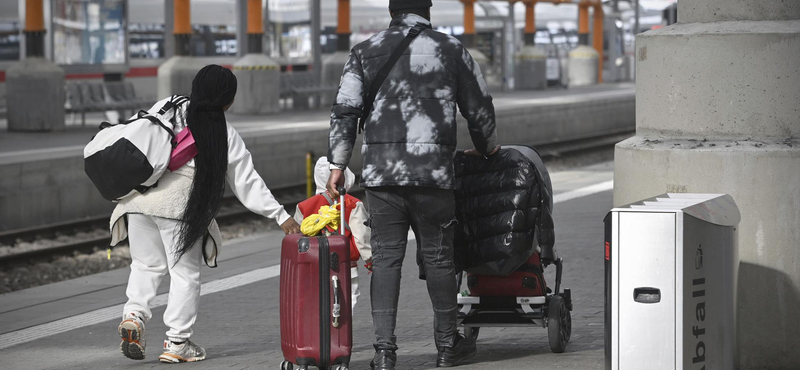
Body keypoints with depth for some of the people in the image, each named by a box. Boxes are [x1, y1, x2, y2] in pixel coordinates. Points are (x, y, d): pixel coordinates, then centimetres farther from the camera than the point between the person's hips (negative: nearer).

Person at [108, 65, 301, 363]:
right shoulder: (226, 135, 3)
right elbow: (247, 182, 3)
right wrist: (280, 215, 9)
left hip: (137, 200, 3)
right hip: (179, 205, -3)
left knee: (146, 264, 18)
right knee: (185, 272, 9)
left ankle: (133, 314, -3)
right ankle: (177, 343, 10)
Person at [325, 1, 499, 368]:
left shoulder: (365, 52, 8)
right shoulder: (450, 49, 6)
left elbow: (344, 111, 1)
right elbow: (479, 107, 13)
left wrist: (337, 164, 6)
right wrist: (486, 149, 30)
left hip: (380, 172, 1)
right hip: (433, 172, -1)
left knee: (385, 257, 2)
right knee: (437, 255, 9)